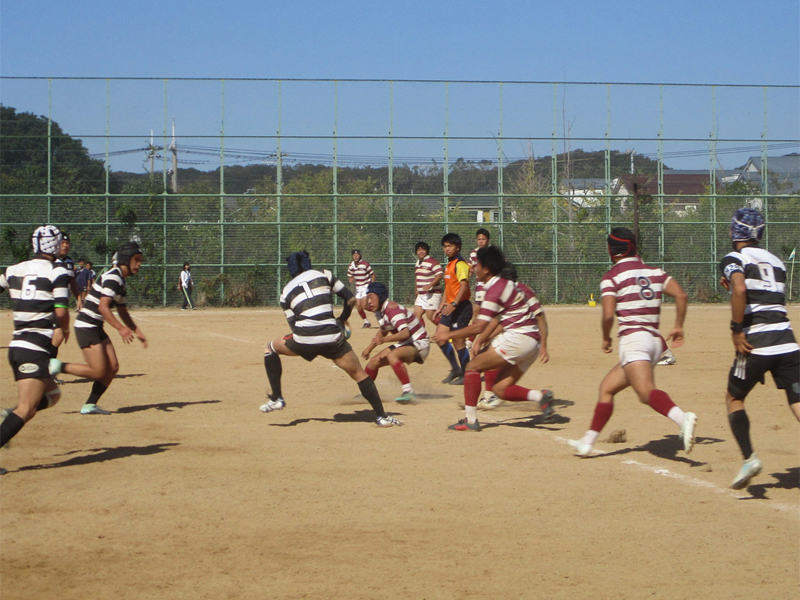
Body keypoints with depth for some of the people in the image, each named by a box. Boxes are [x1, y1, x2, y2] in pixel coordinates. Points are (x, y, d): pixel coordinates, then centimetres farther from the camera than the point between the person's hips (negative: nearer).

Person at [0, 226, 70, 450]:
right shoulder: (57, 272, -4)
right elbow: (61, 311, -12)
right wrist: (64, 330, 7)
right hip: (35, 349, -7)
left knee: (52, 393, 22)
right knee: (25, 409, -13)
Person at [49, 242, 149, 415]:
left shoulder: (122, 282, 16)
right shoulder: (112, 277, -15)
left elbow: (122, 312, 28)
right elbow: (103, 307, -26)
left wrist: (137, 332, 24)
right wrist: (121, 328, -34)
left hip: (96, 329, 10)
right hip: (86, 327, -10)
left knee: (113, 367, 5)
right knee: (98, 371, -13)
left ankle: (90, 405, 11)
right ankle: (58, 367, -2)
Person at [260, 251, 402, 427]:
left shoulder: (286, 292, 18)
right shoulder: (323, 275, 15)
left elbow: (293, 324, 16)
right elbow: (351, 299, 11)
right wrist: (342, 320, 29)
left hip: (303, 341, 0)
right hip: (331, 338, 0)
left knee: (271, 348, 27)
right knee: (358, 373, 14)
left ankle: (276, 398, 21)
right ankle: (381, 416, 7)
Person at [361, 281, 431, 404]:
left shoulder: (392, 308, -25)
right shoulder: (379, 311, 4)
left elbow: (405, 333, -39)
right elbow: (383, 331, 23)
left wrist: (384, 340, -48)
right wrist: (369, 348, 22)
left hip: (419, 344, -10)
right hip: (405, 344, 10)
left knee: (392, 356, -35)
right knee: (374, 361, 10)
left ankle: (409, 392, -36)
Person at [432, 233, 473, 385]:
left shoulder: (460, 264, -12)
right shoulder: (449, 265, 18)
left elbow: (464, 286, -24)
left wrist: (454, 304, -32)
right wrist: (441, 307, 23)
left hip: (461, 307, -10)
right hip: (450, 307, 10)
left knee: (458, 340, -7)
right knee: (439, 337, 8)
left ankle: (465, 375, 3)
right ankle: (455, 369, 18)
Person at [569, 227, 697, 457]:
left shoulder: (612, 276, -1)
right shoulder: (654, 272, 16)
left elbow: (608, 315, -11)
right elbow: (681, 295, 5)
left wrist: (606, 338, 6)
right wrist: (678, 326, 13)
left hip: (632, 337, -8)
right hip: (655, 341, 8)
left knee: (647, 392, -26)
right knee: (607, 388, 21)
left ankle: (683, 419, -52)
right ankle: (587, 442, 25)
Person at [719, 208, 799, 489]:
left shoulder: (734, 259, 1)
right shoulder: (776, 261, 21)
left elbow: (740, 289, -19)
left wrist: (736, 329, -14)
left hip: (755, 342, -4)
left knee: (734, 398, 15)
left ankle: (749, 457, -1)